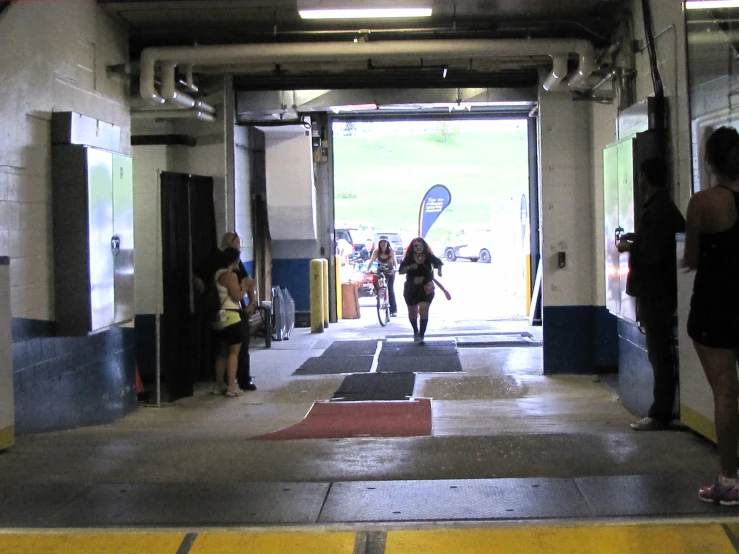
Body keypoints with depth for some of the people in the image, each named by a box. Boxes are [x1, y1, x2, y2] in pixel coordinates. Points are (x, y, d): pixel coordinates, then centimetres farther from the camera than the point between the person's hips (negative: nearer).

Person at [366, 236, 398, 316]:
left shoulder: (391, 251, -20)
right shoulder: (376, 251, -16)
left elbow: (394, 261, -29)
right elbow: (371, 261, -22)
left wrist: (395, 268, -49)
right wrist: (367, 270, -38)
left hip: (390, 272, -2)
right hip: (380, 271, 2)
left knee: (390, 289, -10)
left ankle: (393, 310, -5)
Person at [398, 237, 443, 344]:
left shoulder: (429, 257, -5)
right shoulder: (408, 258, -8)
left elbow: (438, 263, 14)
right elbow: (401, 271, -11)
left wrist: (439, 271, -4)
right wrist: (409, 267, -28)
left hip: (426, 288, -1)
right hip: (411, 289, 1)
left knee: (423, 310, -14)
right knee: (412, 312, 14)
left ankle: (421, 335, -11)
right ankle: (415, 331, 38)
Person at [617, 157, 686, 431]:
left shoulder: (656, 211, -19)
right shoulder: (666, 207, 13)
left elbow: (653, 253, -24)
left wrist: (630, 247, -8)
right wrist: (638, 239, 11)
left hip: (655, 292, -10)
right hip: (660, 289, 10)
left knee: (660, 353, -5)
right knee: (663, 352, 13)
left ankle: (660, 415, 0)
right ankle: (663, 410, 20)